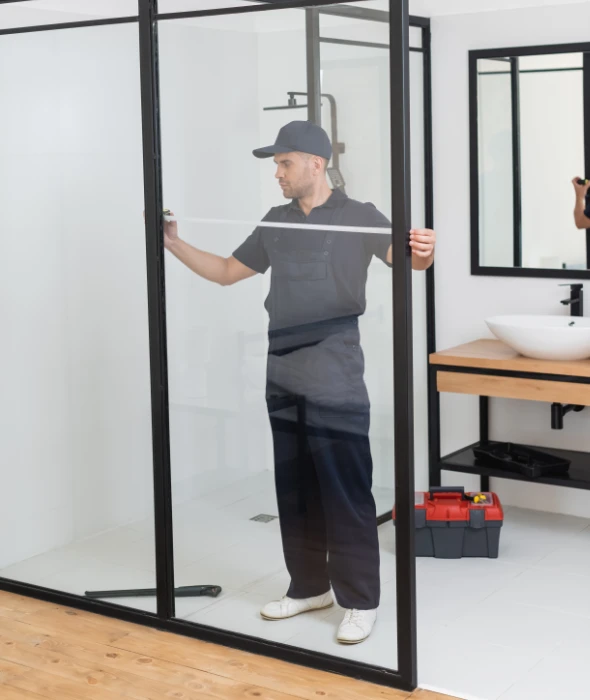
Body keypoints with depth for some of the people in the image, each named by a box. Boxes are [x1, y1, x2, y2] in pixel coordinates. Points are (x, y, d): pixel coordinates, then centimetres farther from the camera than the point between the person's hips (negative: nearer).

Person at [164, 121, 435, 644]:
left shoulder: (359, 217, -4)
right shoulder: (276, 223, 13)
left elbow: (406, 258, -17)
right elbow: (226, 272, 20)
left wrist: (422, 252, -40)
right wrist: (174, 244, 10)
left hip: (335, 379, -6)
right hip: (283, 376, 6)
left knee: (345, 491, -3)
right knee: (294, 489, 13)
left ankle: (360, 601, 7)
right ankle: (309, 586, 25)